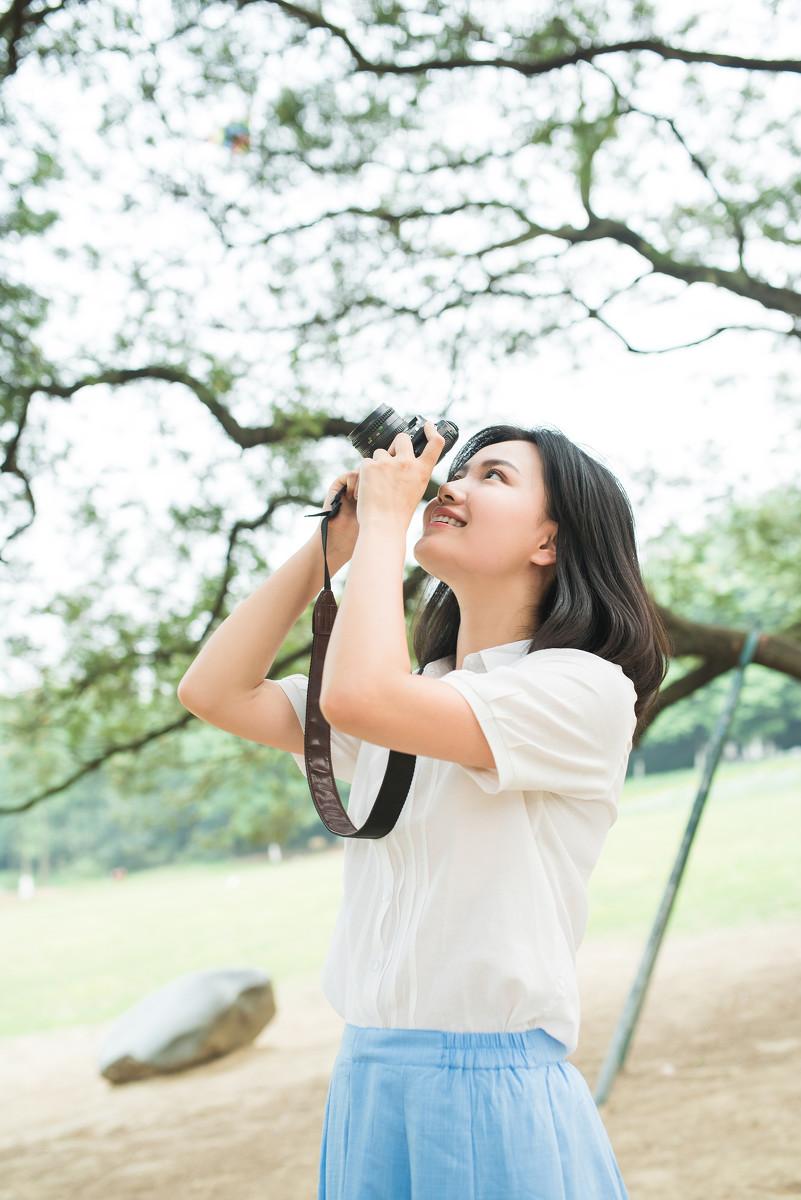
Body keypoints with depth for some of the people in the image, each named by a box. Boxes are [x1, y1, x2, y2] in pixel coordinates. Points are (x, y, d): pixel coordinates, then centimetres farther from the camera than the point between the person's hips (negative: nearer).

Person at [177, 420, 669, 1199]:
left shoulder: (586, 690, -13)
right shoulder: (412, 694, 10)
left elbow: (358, 696, -27)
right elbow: (214, 690, 6)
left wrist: (385, 518, -13)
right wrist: (332, 543, 4)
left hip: (496, 1099, -6)